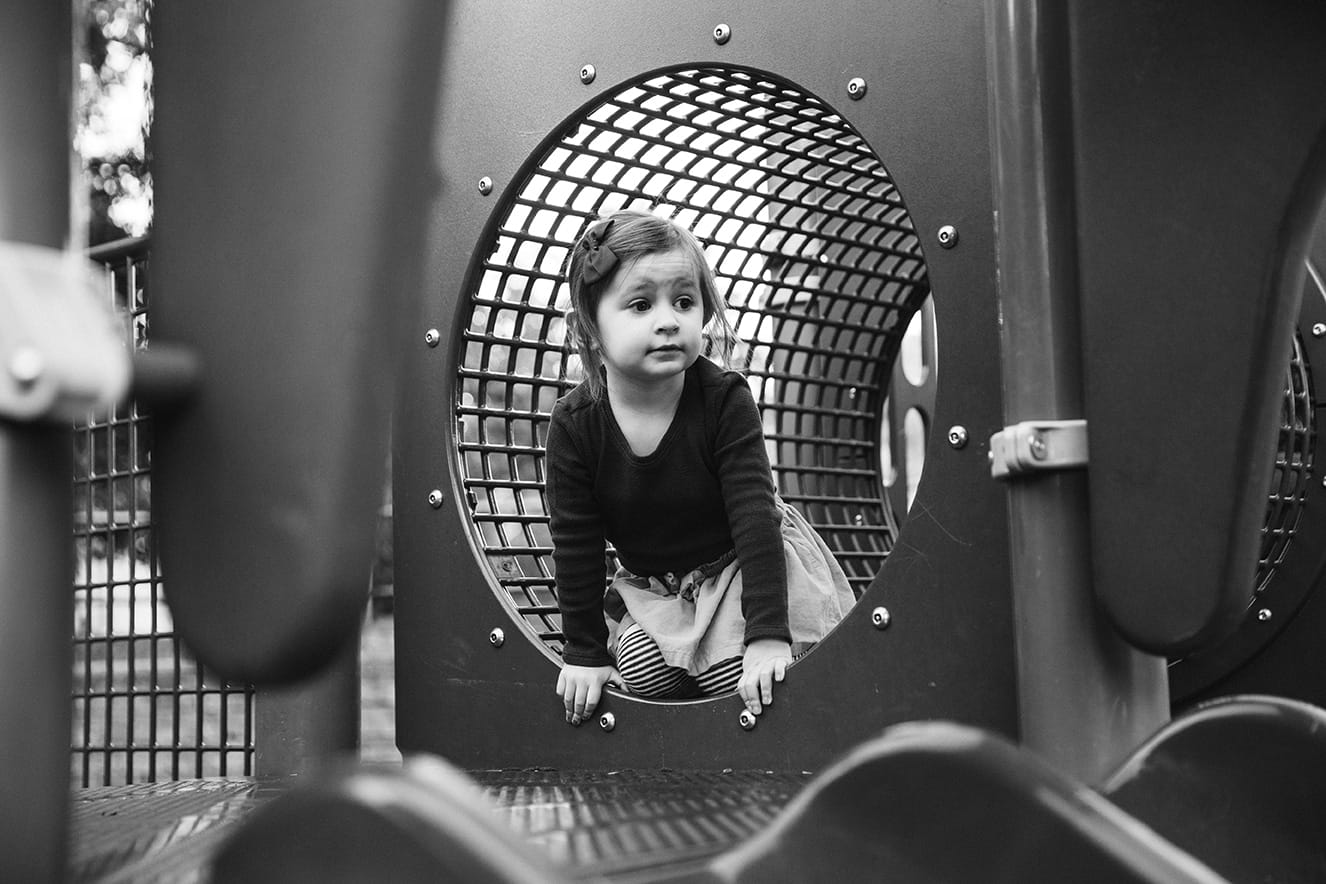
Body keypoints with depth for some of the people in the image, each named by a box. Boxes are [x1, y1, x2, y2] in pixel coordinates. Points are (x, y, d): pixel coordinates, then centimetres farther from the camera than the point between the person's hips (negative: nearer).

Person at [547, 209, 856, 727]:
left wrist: (768, 635, -33)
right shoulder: (574, 425, -18)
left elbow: (755, 518, -26)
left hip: (742, 567, -2)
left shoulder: (724, 400, -22)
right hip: (650, 587, 2)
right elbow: (577, 549, -10)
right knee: (644, 675, -20)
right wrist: (584, 651, -9)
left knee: (735, 674, -21)